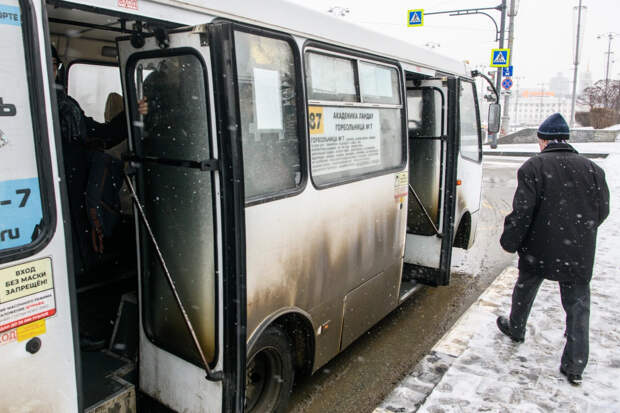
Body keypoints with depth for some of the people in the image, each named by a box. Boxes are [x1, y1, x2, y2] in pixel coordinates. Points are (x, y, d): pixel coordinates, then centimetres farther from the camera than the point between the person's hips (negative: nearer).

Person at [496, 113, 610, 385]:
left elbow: (522, 211, -16)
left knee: (525, 288, 22)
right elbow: (602, 210, 7)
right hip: (579, 254, 2)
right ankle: (574, 365, 13)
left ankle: (515, 328, 44)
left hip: (539, 250, -2)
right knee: (578, 306, 10)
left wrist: (509, 242, -4)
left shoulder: (533, 167, -13)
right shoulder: (592, 169, 0)